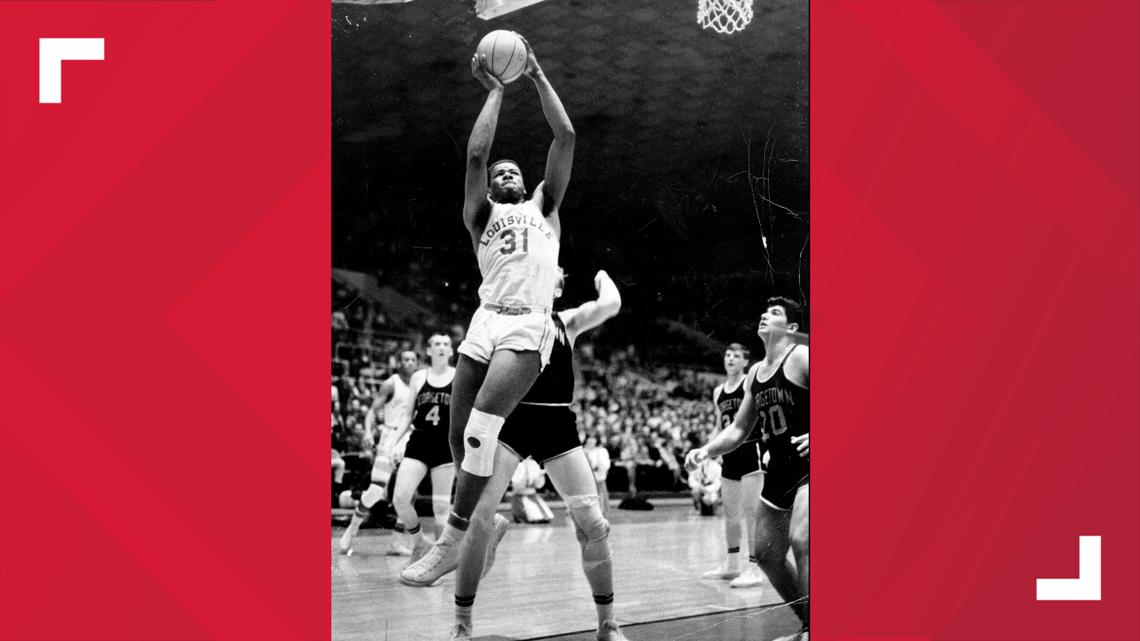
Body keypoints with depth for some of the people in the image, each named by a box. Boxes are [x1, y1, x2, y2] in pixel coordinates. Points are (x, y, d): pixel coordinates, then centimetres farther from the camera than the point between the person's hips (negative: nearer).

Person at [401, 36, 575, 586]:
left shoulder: (543, 206, 21)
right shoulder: (480, 215, 21)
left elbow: (566, 137, 13)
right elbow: (476, 154, 5)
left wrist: (538, 76, 15)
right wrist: (495, 91, 11)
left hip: (529, 326, -3)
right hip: (484, 321, 3)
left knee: (480, 426, -22)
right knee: (460, 432, 0)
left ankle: (451, 542, -23)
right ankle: (471, 527, 20)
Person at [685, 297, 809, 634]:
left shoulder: (801, 357, -10)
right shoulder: (755, 373, 14)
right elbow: (740, 429, 20)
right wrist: (705, 451, 5)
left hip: (808, 467, -9)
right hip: (779, 471, 9)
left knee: (800, 542, -25)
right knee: (767, 554, 9)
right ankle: (806, 623, 25)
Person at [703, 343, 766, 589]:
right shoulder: (718, 392, 15)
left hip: (751, 451, -7)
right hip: (729, 456, 7)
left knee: (751, 511, -8)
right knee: (730, 512, 11)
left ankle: (753, 568, -6)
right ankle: (731, 565, 22)